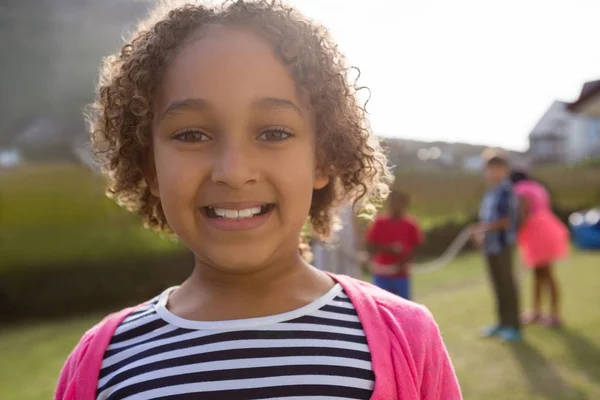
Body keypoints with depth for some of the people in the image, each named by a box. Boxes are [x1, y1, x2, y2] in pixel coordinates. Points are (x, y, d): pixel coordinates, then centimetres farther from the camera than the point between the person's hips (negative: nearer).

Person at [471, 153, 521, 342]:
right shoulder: (490, 192, 12)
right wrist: (479, 231, 0)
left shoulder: (506, 191, -12)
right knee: (497, 284, 14)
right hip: (490, 244, 8)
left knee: (507, 283, 0)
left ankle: (513, 326, 9)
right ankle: (502, 322, 25)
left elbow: (506, 220, -17)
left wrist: (485, 228, -22)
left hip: (503, 244, -7)